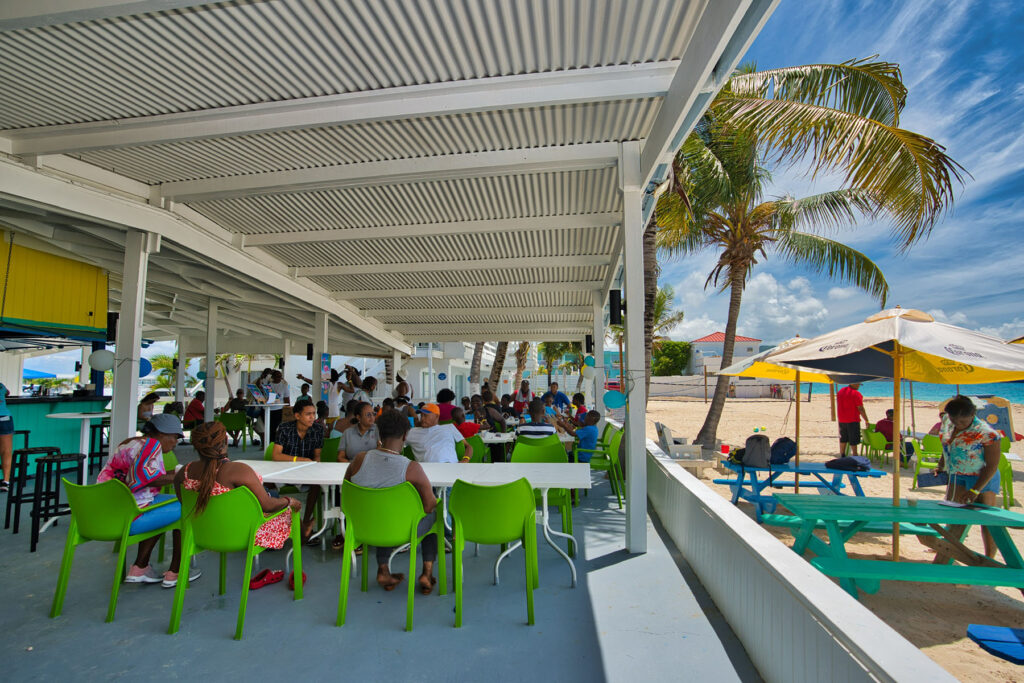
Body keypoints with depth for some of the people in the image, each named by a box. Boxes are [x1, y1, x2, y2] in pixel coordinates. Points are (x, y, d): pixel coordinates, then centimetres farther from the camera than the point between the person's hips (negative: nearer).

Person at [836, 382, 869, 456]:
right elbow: (860, 409, -14)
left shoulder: (840, 391, 9)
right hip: (853, 421, -7)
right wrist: (866, 420, -6)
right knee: (853, 442, -1)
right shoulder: (856, 394, -14)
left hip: (842, 421, 7)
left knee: (843, 440, 13)